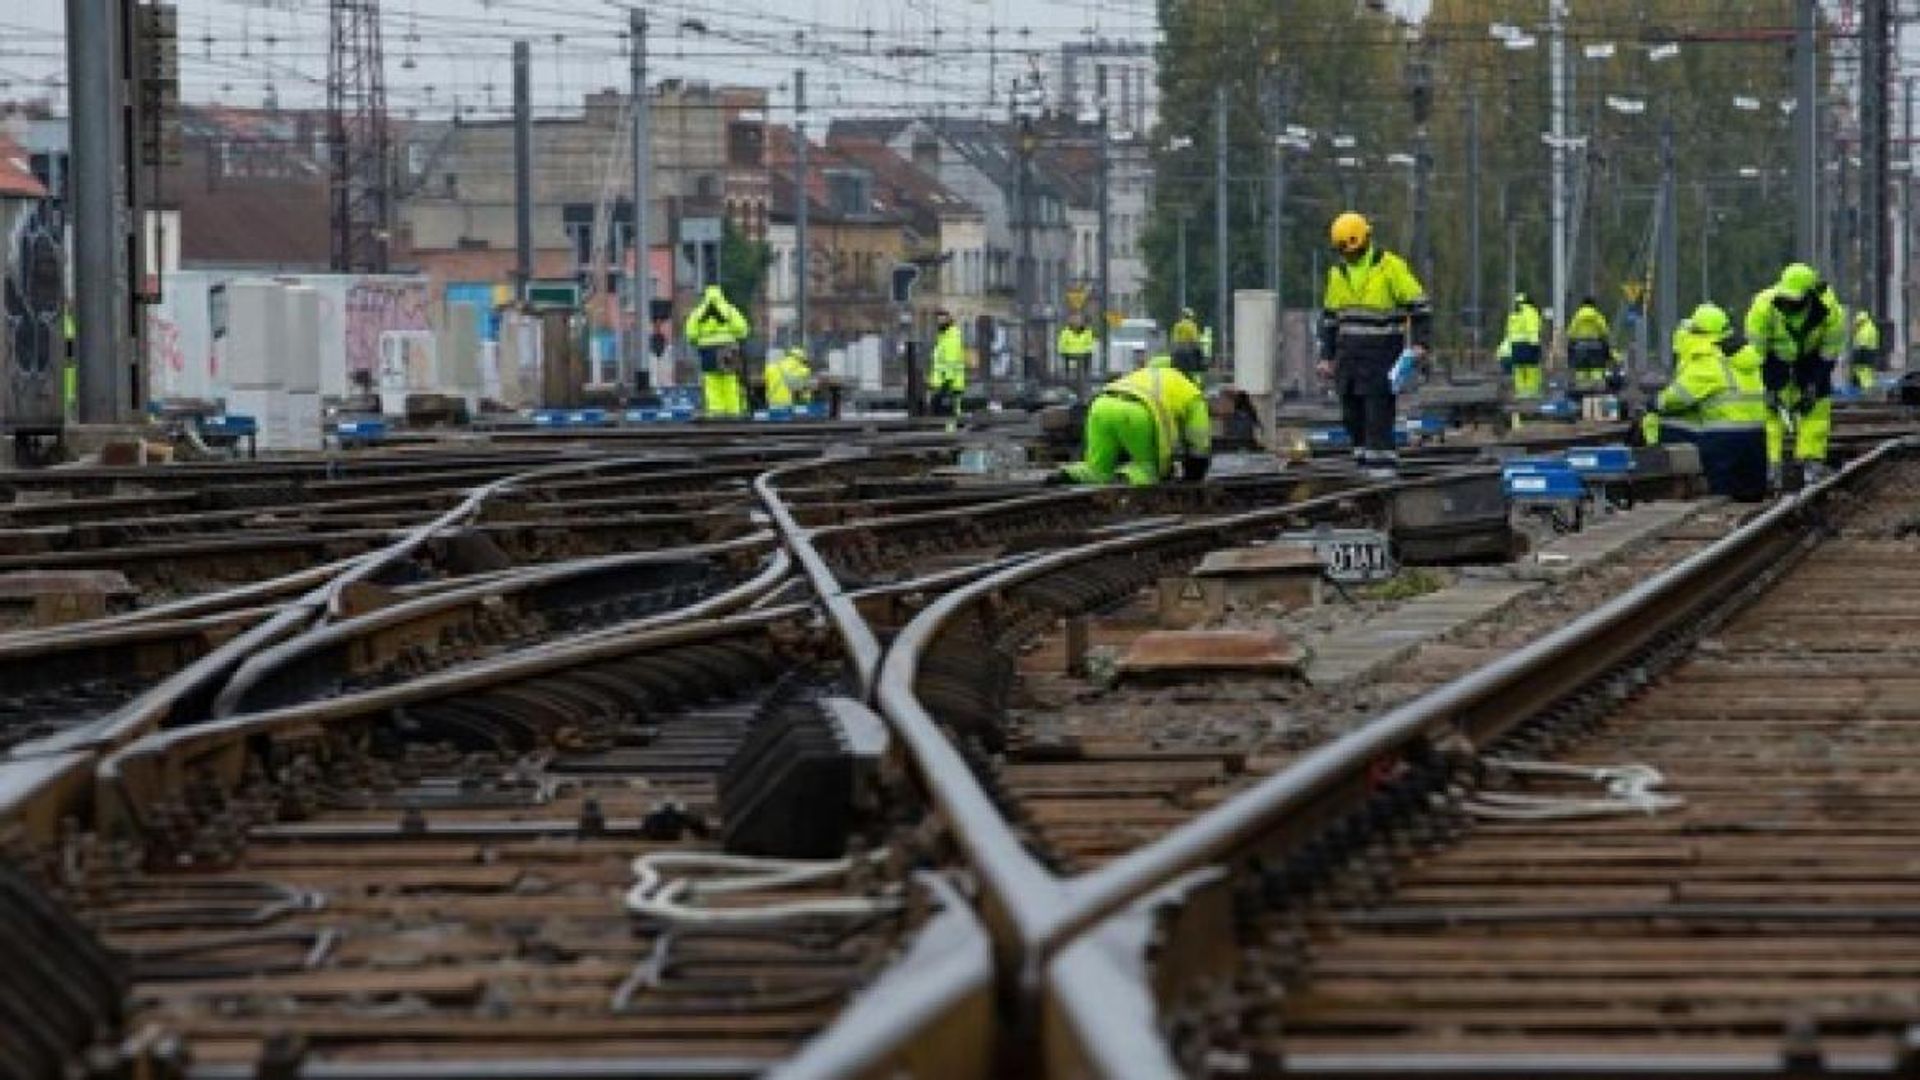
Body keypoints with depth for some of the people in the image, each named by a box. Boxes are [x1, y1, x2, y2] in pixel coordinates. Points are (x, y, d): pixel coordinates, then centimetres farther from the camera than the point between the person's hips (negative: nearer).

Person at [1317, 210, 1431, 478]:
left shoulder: (1390, 266, -8)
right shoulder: (1338, 272, 11)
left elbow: (1419, 304, -6)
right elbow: (1329, 317, 19)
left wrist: (1419, 343, -15)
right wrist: (1326, 356, 15)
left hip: (1382, 352, -6)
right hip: (1349, 353, 6)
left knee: (1378, 408, -12)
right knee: (1352, 411, 4)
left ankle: (1382, 463, -10)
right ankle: (1364, 460, 12)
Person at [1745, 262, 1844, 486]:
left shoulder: (1828, 308, -31)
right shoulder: (1765, 305, -35)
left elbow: (1831, 350, -16)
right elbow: (1756, 350, -24)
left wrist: (1814, 385, -19)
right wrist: (1769, 389, -24)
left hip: (1810, 356, 1)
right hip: (1773, 356, -1)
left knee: (1817, 404, -9)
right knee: (1767, 407, -14)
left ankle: (1812, 459, 0)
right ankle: (1769, 463, -12)